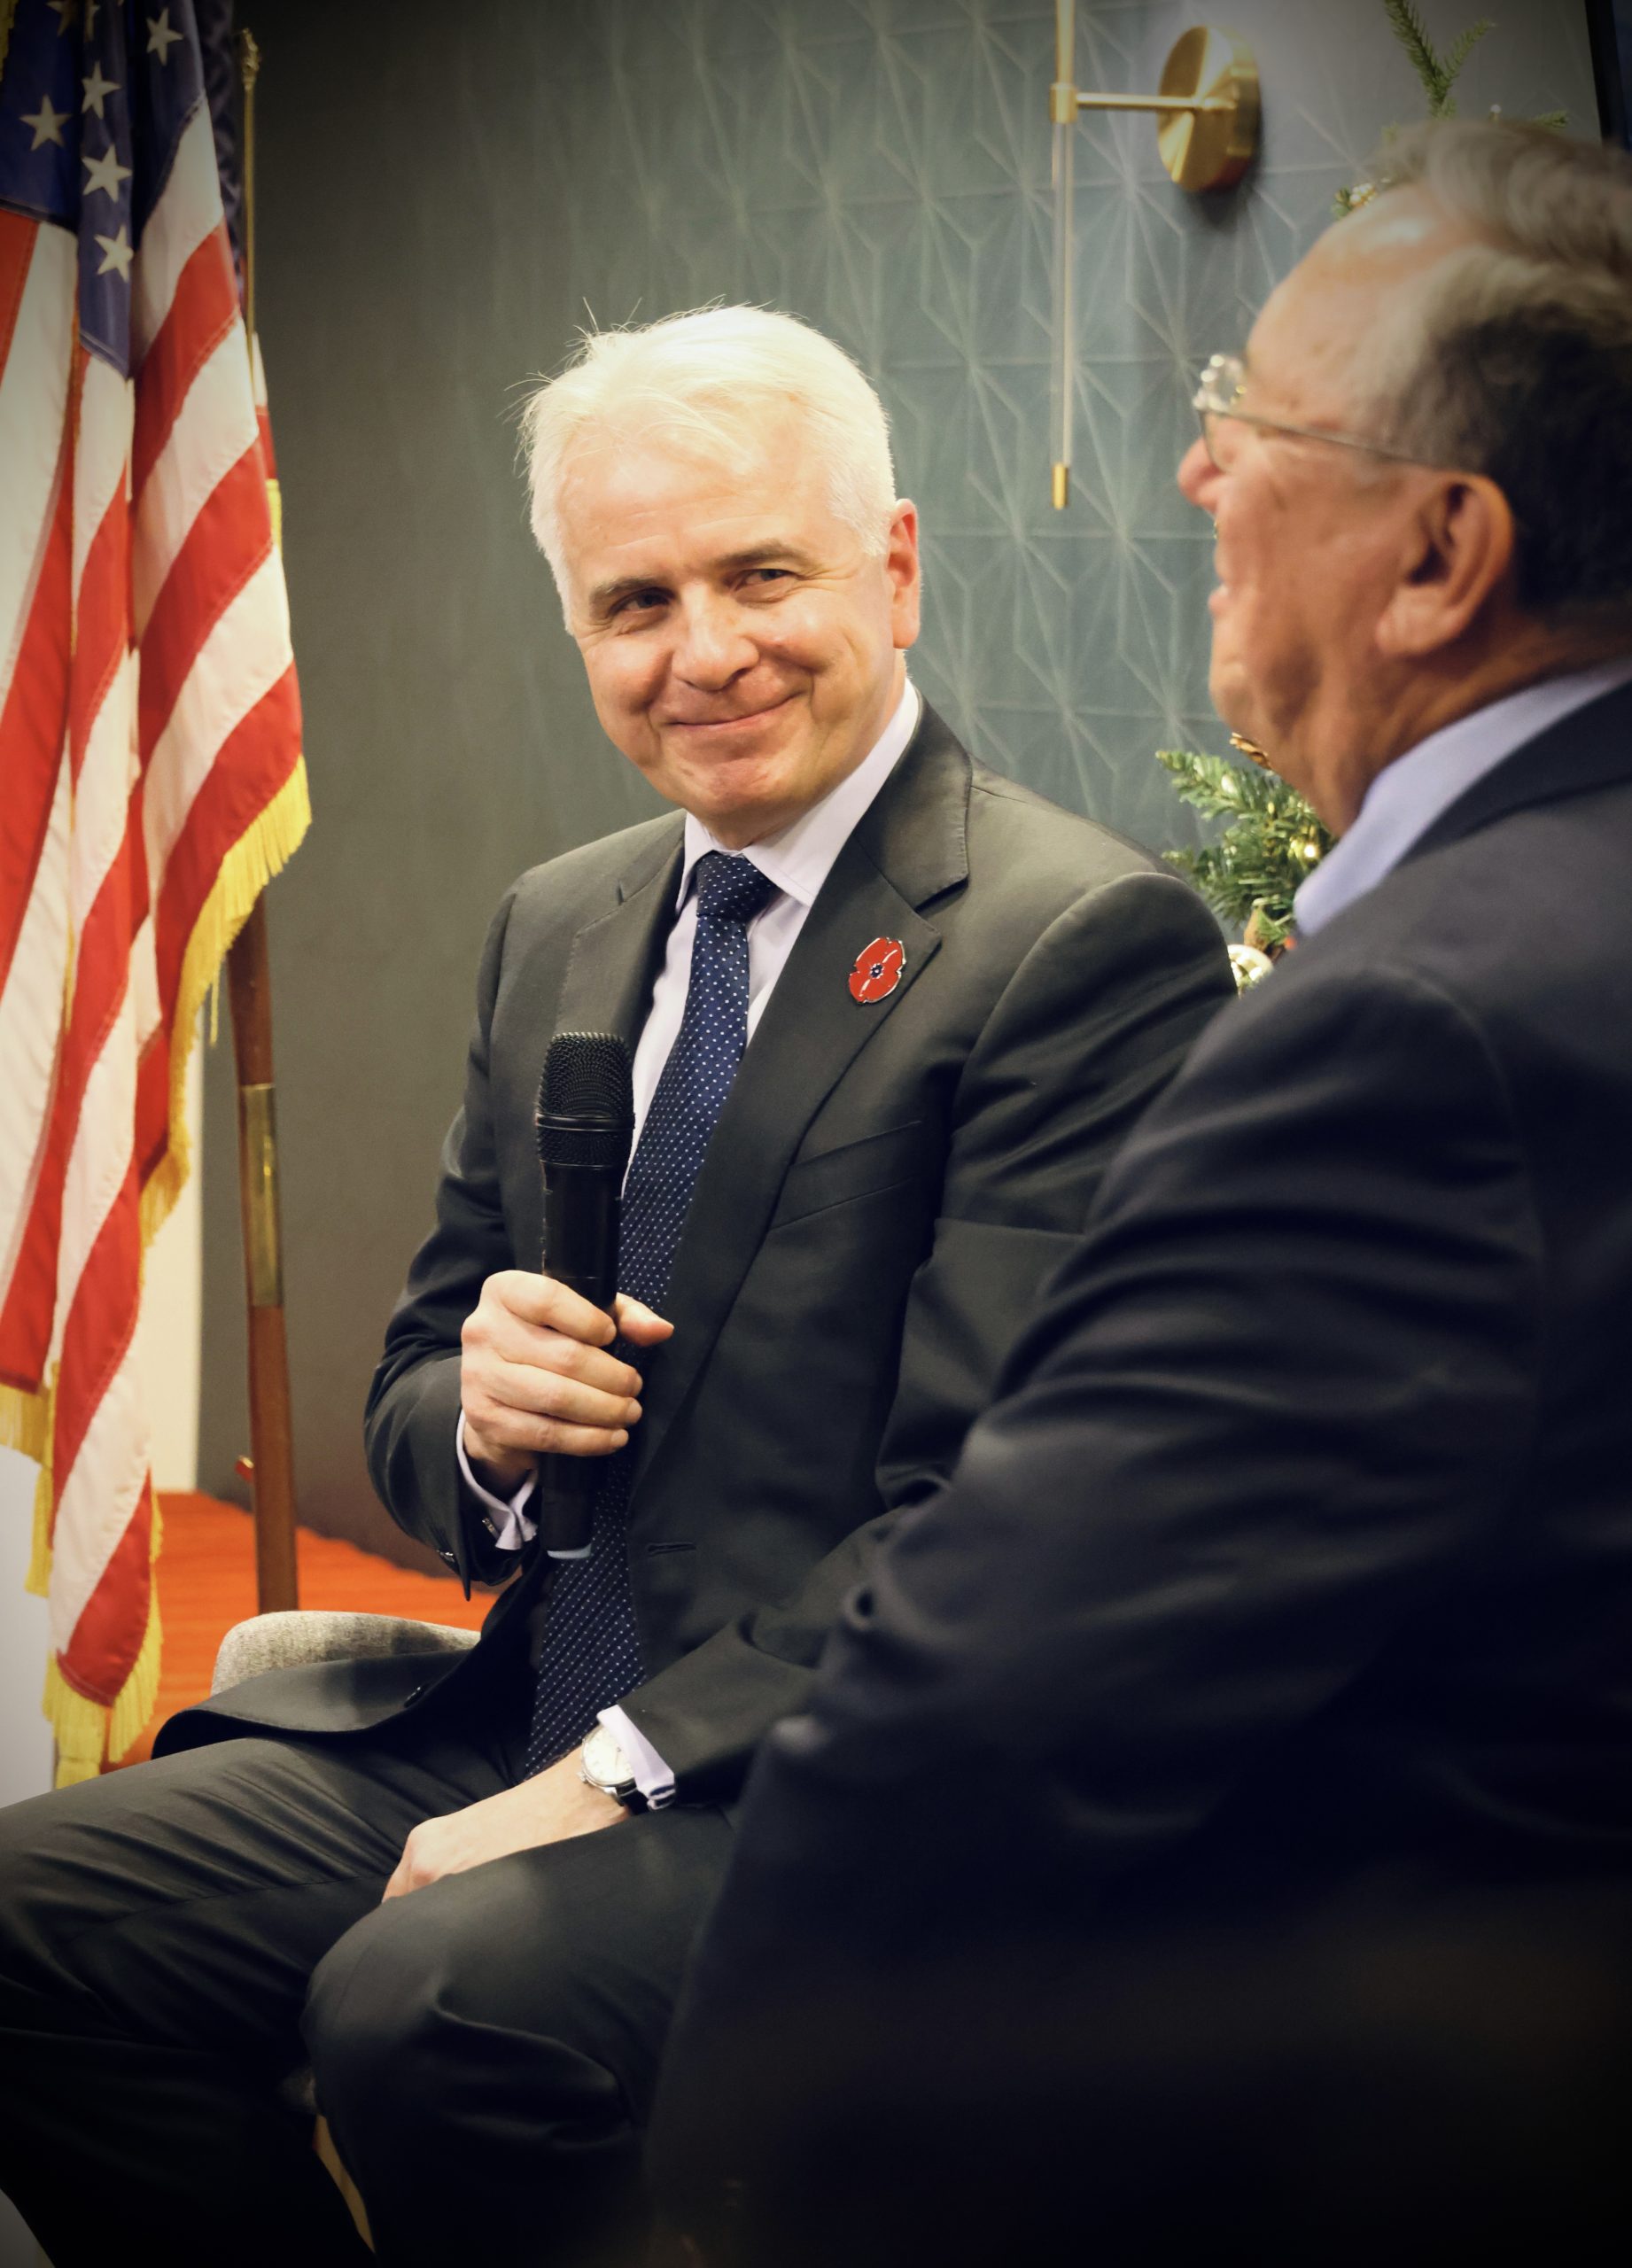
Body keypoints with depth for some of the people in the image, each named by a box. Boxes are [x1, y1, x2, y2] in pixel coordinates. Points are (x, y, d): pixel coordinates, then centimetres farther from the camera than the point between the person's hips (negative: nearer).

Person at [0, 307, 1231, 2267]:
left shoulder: (1092, 940, -11)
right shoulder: (558, 928, 15)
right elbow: (411, 1402, 20)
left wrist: (619, 1774, -20)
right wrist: (477, 1418, -4)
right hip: (518, 1722, 7)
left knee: (429, 2007, -32)